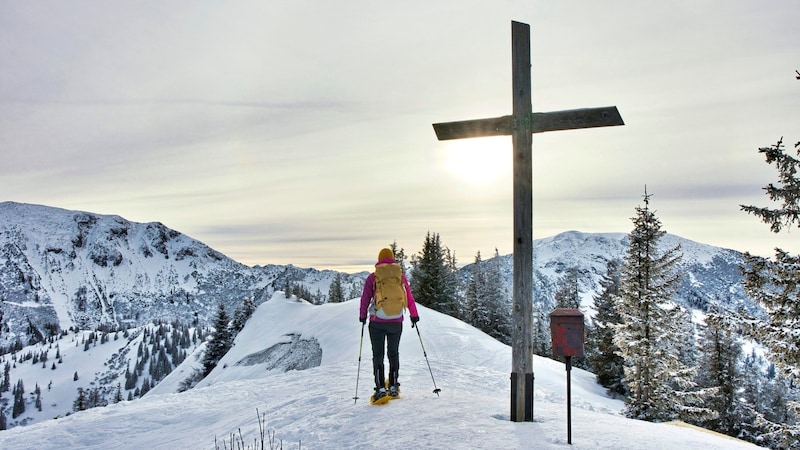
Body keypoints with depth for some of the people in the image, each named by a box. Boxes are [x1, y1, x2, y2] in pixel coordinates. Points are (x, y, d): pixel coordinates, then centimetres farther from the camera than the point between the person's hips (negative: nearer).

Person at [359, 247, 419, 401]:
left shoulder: (372, 277, -1)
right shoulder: (401, 276, 3)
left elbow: (365, 298, 0)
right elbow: (409, 297, 8)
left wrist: (362, 315, 14)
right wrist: (414, 315, 19)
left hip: (377, 322, -2)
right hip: (396, 322, 2)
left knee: (378, 355, 5)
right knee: (393, 353, 16)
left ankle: (380, 388, -2)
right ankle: (394, 386, 18)